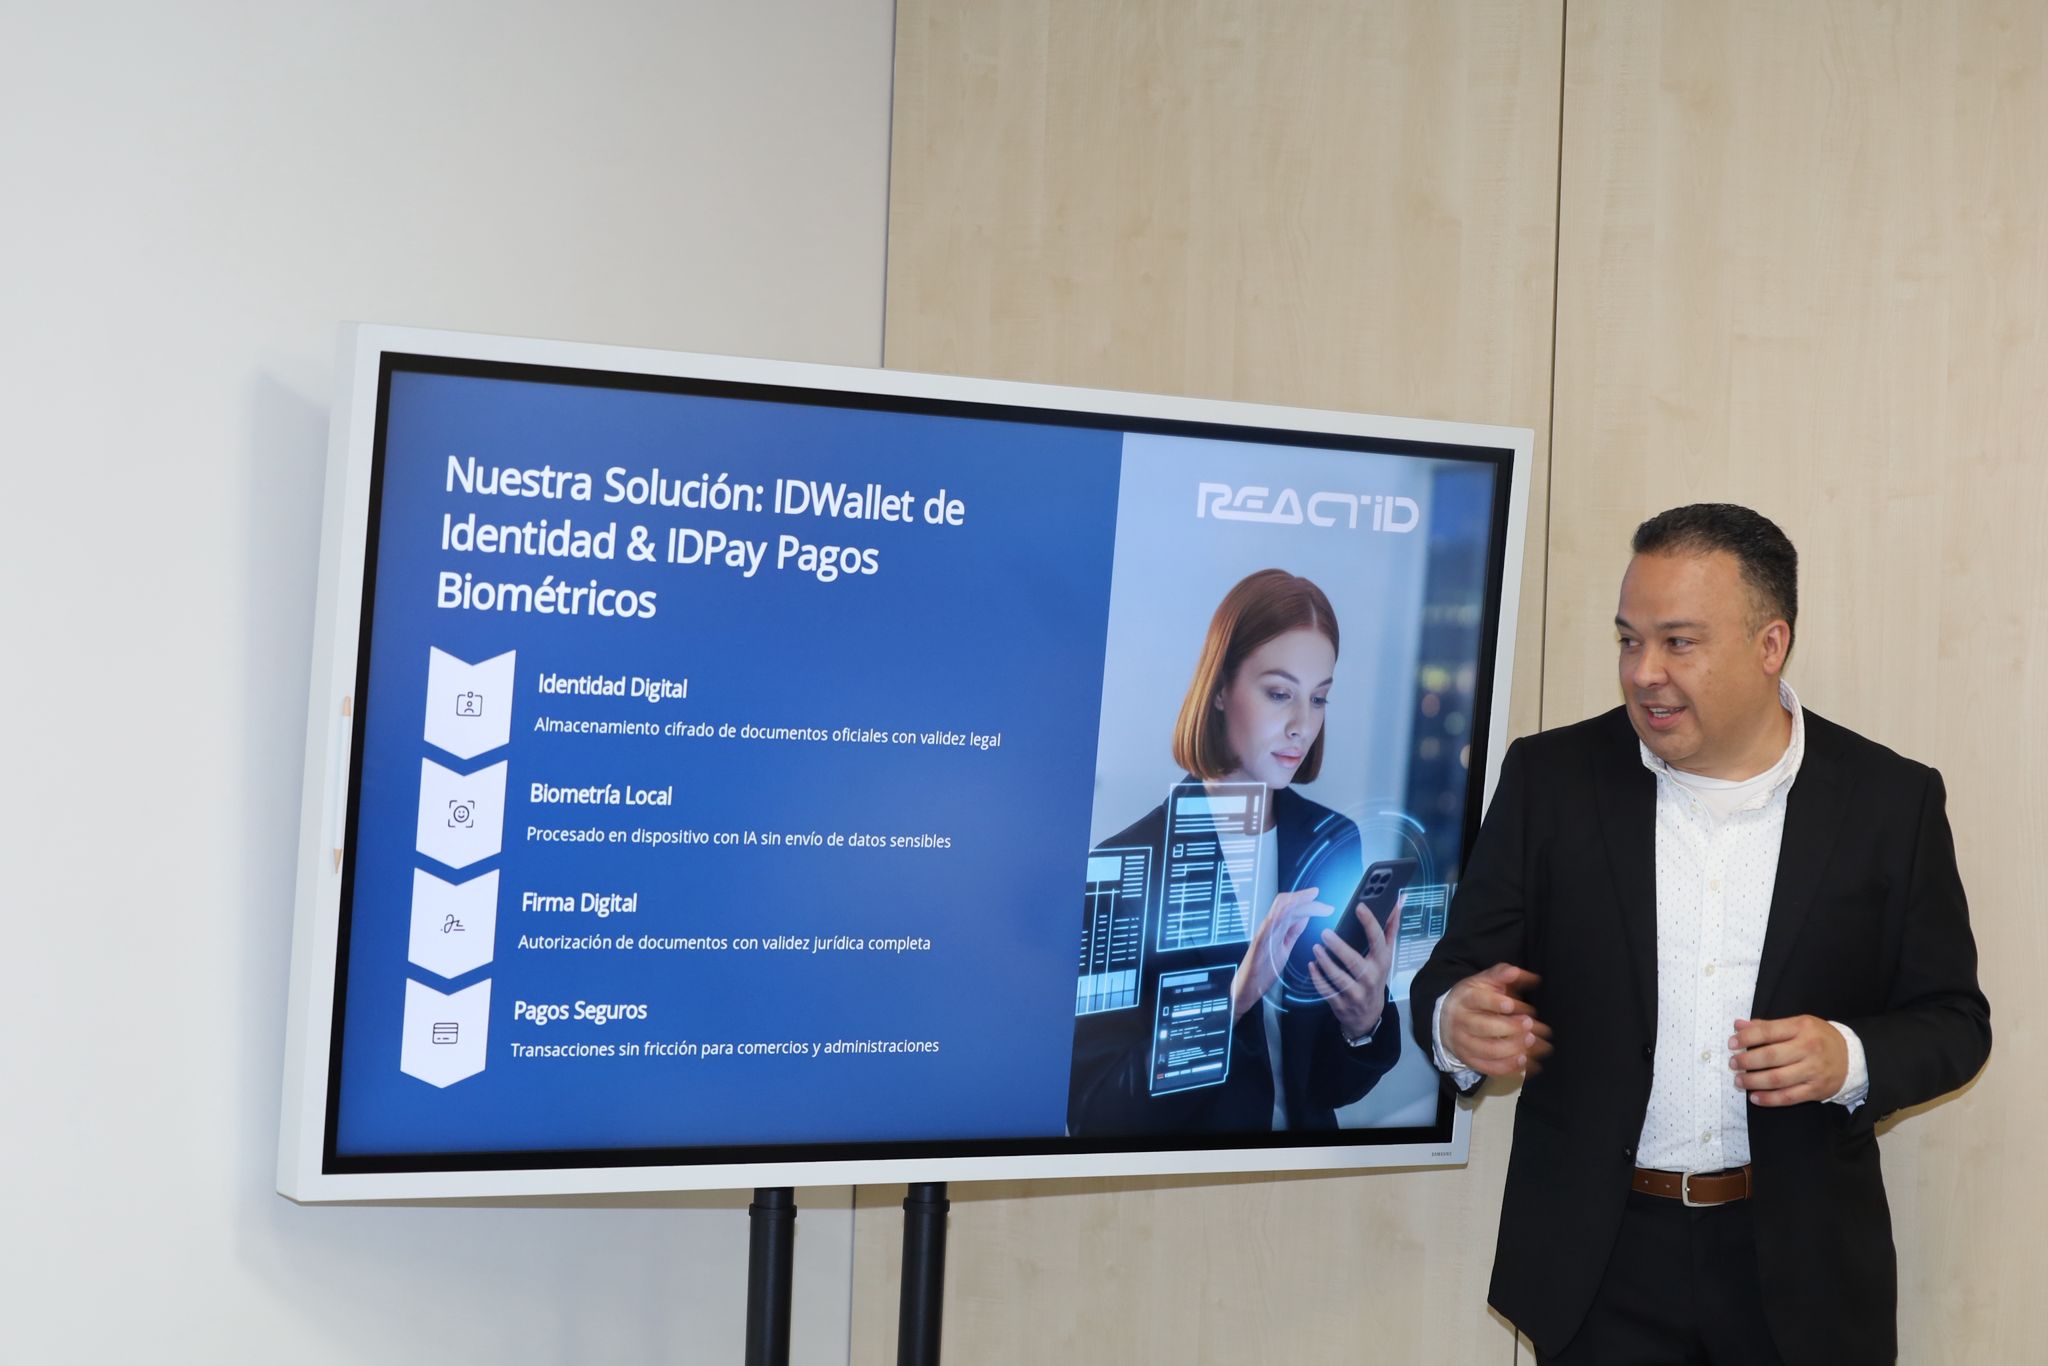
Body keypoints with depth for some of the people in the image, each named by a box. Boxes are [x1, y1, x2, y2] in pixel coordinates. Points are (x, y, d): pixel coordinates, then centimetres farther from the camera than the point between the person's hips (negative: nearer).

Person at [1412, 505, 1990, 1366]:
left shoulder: (1890, 800, -3)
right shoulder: (1550, 777, -3)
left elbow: (1954, 1021, 2)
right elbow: (1455, 973, -1)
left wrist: (1849, 1060, -19)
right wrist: (1457, 1020, -25)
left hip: (1801, 1267, 0)